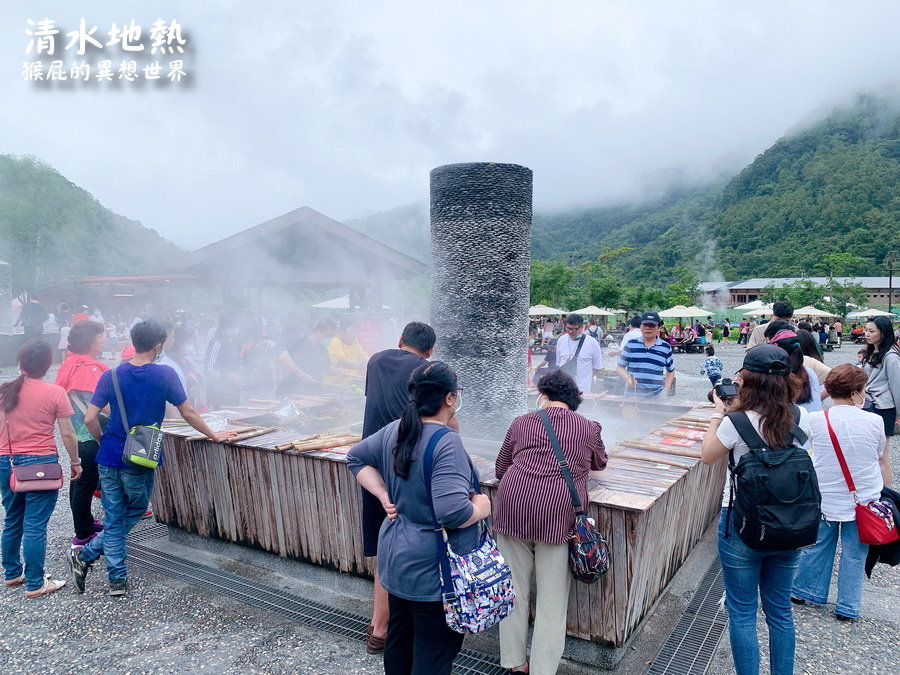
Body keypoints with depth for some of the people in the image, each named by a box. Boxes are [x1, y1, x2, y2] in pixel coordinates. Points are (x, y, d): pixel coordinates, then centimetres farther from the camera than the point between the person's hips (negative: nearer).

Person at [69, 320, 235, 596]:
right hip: (141, 462, -3)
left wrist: (104, 442, 13)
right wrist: (214, 435, 9)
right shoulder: (165, 375, -10)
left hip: (111, 458, 3)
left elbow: (90, 419, -5)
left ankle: (117, 579, 14)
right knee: (132, 515, 20)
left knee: (114, 520, 13)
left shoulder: (111, 376, -3)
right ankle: (85, 555, 18)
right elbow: (188, 413, -4)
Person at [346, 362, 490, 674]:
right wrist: (481, 506, -14)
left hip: (396, 559, 8)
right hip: (432, 571, -8)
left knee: (399, 638, 25)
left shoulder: (395, 430, -1)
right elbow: (453, 512, -33)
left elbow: (357, 457, 14)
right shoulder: (446, 443, -25)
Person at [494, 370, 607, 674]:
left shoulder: (521, 422, 12)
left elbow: (500, 470, 19)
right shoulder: (589, 428, 13)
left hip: (513, 507, 1)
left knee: (514, 589, 14)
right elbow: (600, 463, 32)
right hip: (558, 514, -1)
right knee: (552, 600, 9)